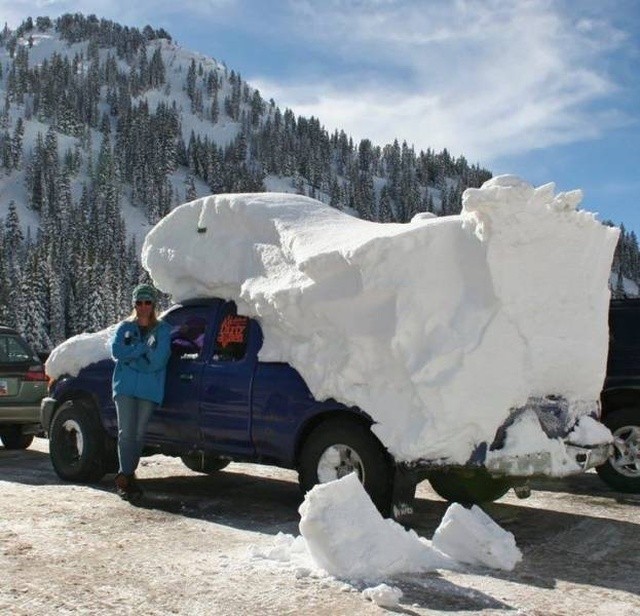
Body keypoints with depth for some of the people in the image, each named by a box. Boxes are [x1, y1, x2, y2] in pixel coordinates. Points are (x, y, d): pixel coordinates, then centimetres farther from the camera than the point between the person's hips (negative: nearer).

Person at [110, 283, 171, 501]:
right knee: (126, 432, -8)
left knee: (139, 434, 2)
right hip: (125, 387, 0)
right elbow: (116, 350, -4)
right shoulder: (125, 327, 14)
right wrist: (144, 348, -9)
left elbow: (158, 360, -7)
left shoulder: (162, 330, 7)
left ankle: (125, 475, 14)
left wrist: (130, 356, -6)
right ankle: (127, 476, -5)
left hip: (150, 390, 0)